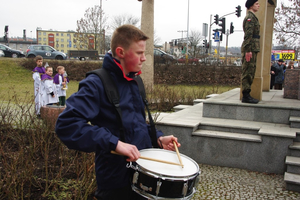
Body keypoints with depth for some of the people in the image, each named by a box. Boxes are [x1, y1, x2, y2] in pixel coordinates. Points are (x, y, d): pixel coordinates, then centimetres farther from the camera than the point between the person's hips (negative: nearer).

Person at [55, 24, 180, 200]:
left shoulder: (135, 82, 9)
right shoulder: (97, 84, -17)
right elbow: (66, 124, -28)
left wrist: (158, 138, 2)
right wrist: (115, 143, -32)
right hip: (116, 180, -7)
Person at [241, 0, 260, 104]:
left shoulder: (252, 17, 23)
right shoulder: (250, 17, -9)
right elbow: (248, 35, -18)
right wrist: (248, 50, -24)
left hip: (253, 49, 10)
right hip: (250, 48, -10)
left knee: (250, 72, 11)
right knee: (248, 72, -9)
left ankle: (247, 95, 15)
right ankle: (246, 96, -8)